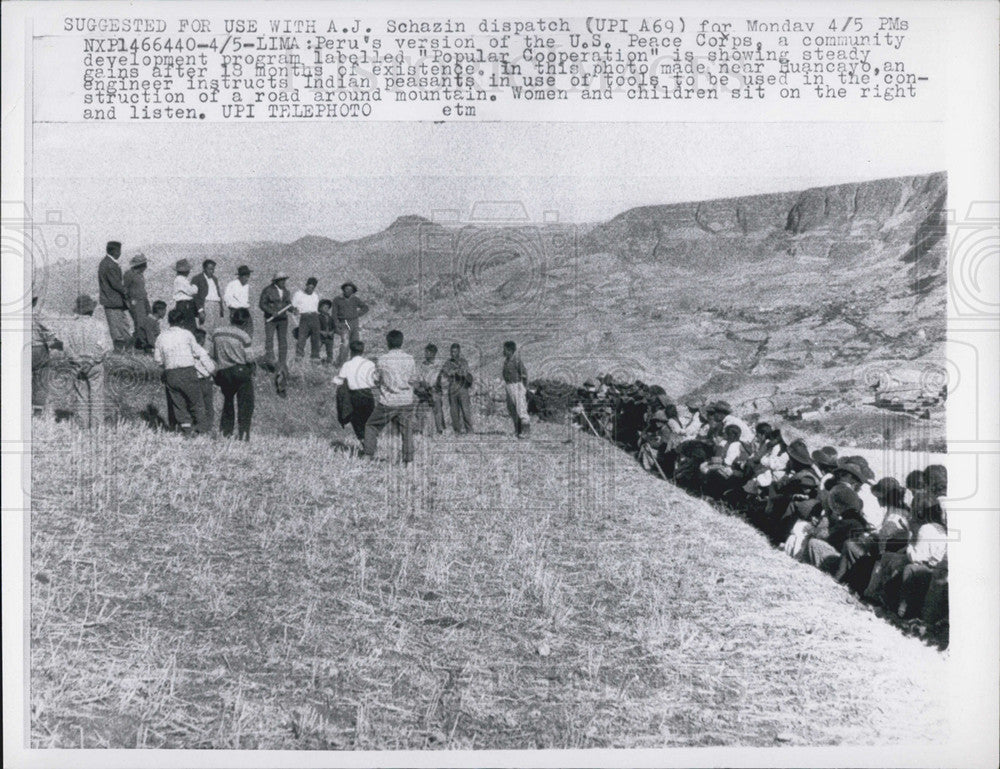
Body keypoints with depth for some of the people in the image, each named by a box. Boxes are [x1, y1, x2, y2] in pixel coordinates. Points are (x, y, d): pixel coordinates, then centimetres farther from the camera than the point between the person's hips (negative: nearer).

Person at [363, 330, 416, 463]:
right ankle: (408, 459, 7)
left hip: (387, 402, -2)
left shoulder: (382, 360, -9)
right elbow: (412, 378, 6)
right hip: (406, 402, 2)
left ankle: (369, 456, 15)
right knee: (407, 431, 10)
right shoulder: (409, 359, -4)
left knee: (371, 426, 16)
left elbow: (376, 380, 1)